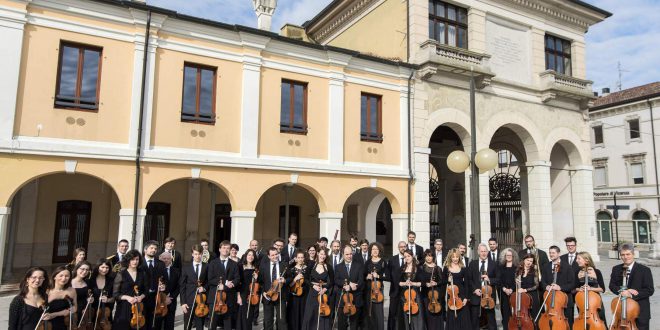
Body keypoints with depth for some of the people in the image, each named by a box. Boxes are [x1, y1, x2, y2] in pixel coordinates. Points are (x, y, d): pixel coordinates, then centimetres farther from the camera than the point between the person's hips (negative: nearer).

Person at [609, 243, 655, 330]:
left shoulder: (644, 270, -6)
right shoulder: (616, 269, 5)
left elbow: (650, 290, -10)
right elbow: (612, 286, 5)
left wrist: (631, 295, -20)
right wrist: (622, 291, -16)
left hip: (640, 310, -3)